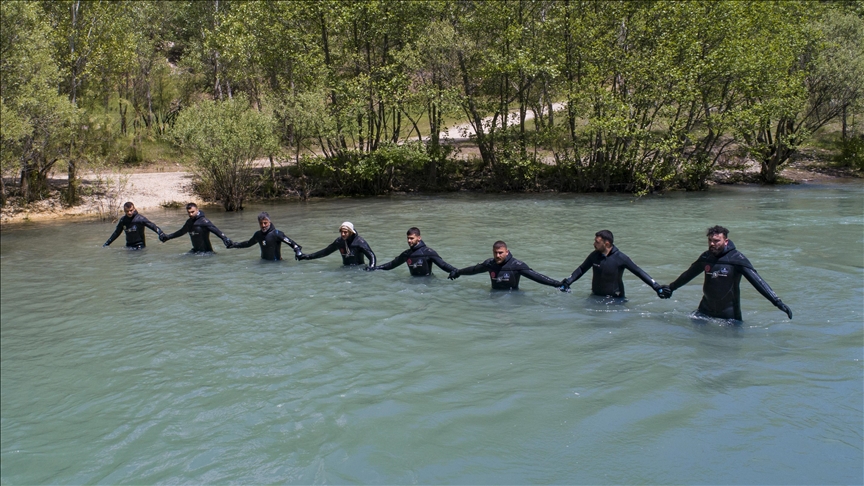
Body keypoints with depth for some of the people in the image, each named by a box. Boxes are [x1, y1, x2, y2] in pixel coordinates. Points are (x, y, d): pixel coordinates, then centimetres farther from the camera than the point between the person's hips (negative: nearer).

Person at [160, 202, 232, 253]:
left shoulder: (203, 221, -13)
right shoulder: (189, 222, 11)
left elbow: (214, 230, -27)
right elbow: (181, 232, 30)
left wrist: (225, 238, -43)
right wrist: (167, 237, 39)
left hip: (206, 251, -7)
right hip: (195, 250, 7)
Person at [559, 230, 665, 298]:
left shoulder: (620, 258, -15)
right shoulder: (594, 256, -2)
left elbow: (639, 272, -13)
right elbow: (581, 269, 13)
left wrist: (657, 287, -18)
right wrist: (567, 282, 6)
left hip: (615, 299, -4)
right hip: (596, 297, 4)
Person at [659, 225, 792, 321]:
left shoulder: (736, 259, -16)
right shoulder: (706, 257, -1)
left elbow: (757, 280, -23)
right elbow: (688, 274, 16)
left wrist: (777, 302, -32)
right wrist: (671, 288, 27)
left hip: (729, 313, -4)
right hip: (705, 310, 4)